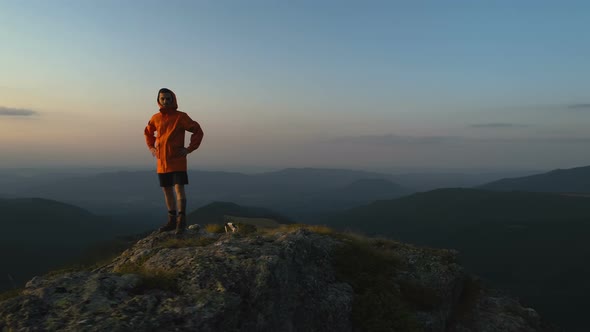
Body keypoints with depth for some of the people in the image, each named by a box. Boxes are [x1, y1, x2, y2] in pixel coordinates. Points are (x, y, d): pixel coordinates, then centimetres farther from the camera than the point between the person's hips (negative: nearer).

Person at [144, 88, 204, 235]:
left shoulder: (181, 116, -6)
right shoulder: (155, 118, 8)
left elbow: (198, 131, -5)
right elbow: (147, 132, 27)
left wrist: (189, 149, -10)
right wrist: (151, 147, 14)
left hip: (177, 160, -5)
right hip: (162, 161, 5)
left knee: (179, 188, -12)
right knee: (167, 191, 10)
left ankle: (181, 221, -8)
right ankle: (172, 221, 20)